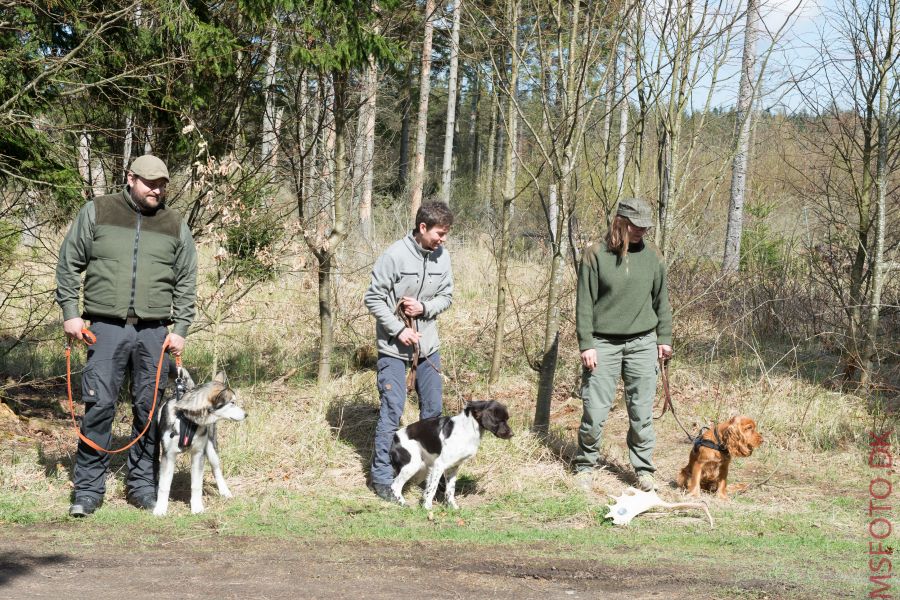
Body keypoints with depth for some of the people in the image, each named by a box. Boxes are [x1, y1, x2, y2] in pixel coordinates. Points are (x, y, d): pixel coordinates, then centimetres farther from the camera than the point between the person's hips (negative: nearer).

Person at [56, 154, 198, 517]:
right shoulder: (96, 212, 4)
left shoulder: (175, 226, 10)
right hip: (107, 327, -2)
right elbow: (69, 265, 6)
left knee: (149, 410, 5)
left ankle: (141, 484, 16)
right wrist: (70, 312, -1)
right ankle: (88, 489, 0)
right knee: (98, 406, -6)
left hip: (154, 332, 2)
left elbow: (186, 283, 12)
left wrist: (180, 329, 4)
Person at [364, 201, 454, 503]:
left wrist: (424, 308, -12)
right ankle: (382, 477, 4)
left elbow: (446, 296, 8)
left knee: (433, 408, 11)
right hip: (393, 346, -5)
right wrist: (398, 330, -17)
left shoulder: (442, 257, -1)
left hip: (427, 343, 5)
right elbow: (373, 299, -12)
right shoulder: (394, 256, -17)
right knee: (392, 410, -5)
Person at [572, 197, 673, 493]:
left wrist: (664, 338, 10)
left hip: (642, 343, 3)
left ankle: (644, 470, 13)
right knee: (595, 410, -2)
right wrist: (586, 344, -8)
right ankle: (584, 466, 15)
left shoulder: (651, 255, 5)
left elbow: (661, 299, 13)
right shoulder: (596, 256, -5)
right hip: (604, 343, -2)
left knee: (642, 410, 4)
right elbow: (584, 304, -4)